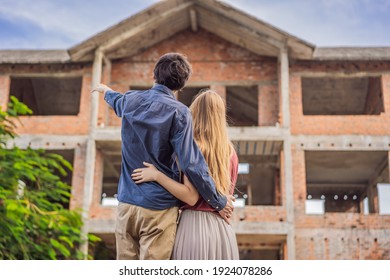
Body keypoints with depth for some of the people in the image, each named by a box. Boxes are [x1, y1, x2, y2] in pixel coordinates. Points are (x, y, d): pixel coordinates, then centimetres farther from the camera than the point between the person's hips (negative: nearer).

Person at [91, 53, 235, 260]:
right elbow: (191, 163, -16)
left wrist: (106, 91, 56)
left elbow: (117, 101, 31)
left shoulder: (131, 100, 5)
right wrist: (218, 202, -5)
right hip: (158, 208, -5)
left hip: (126, 203, 5)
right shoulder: (178, 112, -11)